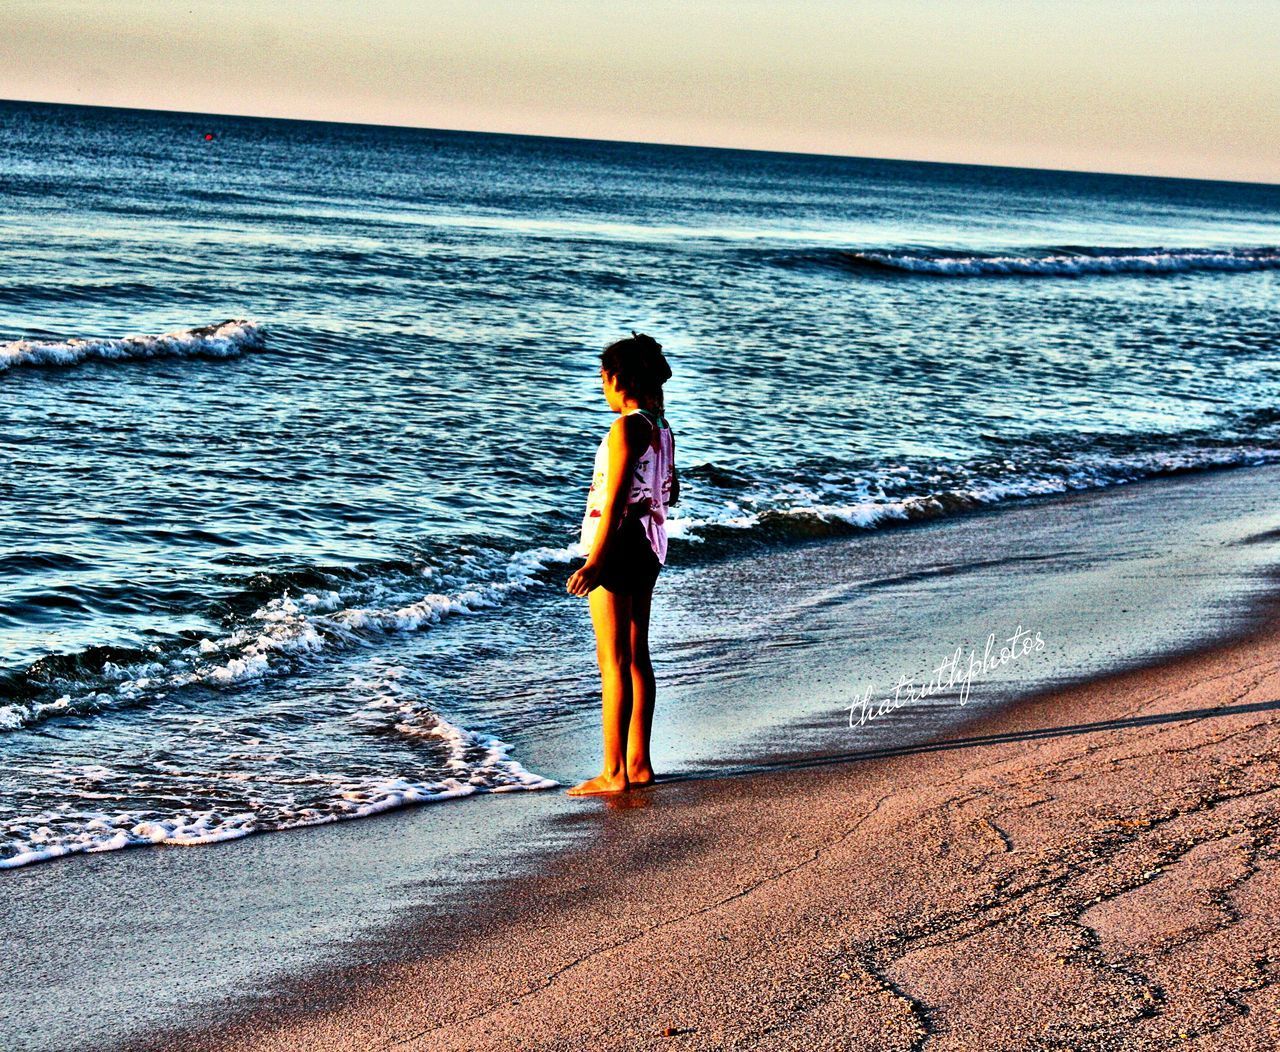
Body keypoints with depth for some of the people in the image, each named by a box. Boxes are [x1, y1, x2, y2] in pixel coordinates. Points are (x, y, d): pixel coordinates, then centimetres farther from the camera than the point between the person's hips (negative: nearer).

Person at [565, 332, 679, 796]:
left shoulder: (627, 428, -16)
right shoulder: (661, 428, 9)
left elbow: (615, 501, -22)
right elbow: (671, 493, 21)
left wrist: (594, 562, -24)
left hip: (619, 544, -9)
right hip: (648, 548, 9)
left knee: (614, 662, -6)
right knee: (636, 657, 14)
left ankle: (614, 773, -4)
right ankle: (638, 764, 20)